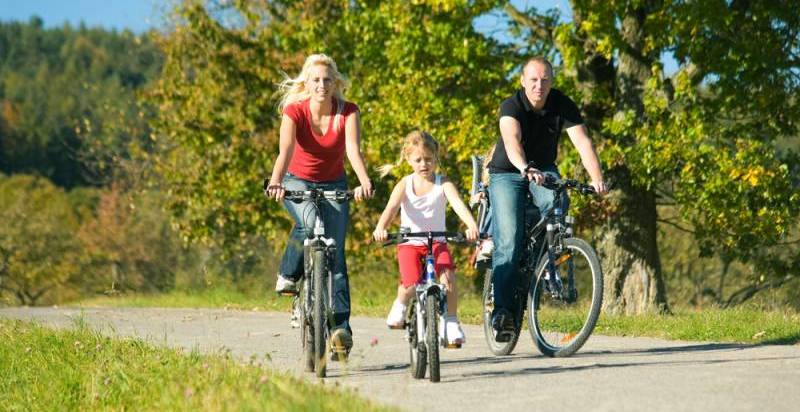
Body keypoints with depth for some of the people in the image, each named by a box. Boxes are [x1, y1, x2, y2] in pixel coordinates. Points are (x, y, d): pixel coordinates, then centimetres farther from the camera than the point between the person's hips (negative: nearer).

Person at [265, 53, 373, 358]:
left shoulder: (347, 112, -16)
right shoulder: (294, 111, -19)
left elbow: (352, 149, -32)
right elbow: (286, 150, -35)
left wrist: (365, 181, -51)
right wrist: (276, 182, -54)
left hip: (334, 184, 1)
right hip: (298, 182, -1)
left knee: (335, 251, -10)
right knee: (309, 223, -34)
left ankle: (341, 326, -11)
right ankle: (288, 275, -9)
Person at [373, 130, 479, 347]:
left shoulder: (443, 184, -6)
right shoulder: (405, 185, -5)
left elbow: (458, 204, -23)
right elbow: (391, 208, -21)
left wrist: (472, 225, -43)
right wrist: (380, 228, -42)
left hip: (436, 241, 1)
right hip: (409, 242, -1)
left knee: (448, 277, -23)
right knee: (411, 284, -21)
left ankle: (451, 321, -3)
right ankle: (400, 305, 16)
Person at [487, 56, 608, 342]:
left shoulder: (563, 106, -14)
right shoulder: (512, 106, -22)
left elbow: (582, 142, -25)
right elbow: (512, 141, -41)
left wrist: (597, 178, -42)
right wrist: (525, 169, -62)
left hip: (544, 170, 2)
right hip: (507, 173, -2)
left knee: (556, 204, -32)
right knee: (509, 240, -18)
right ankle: (503, 308, -14)